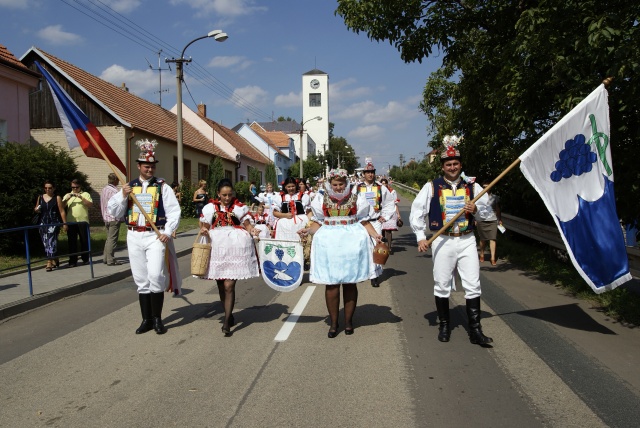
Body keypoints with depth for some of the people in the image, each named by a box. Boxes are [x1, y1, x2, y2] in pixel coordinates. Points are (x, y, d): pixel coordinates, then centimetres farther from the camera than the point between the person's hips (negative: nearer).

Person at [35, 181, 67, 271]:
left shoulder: (57, 198, -1)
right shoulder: (40, 197, 11)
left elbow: (62, 211, -4)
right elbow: (36, 208, 25)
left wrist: (65, 223, -10)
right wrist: (36, 209, 1)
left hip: (54, 223, -5)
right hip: (43, 223, 5)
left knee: (51, 242, -12)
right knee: (46, 243, 8)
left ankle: (49, 263, -11)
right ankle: (55, 261, 22)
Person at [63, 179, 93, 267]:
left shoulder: (85, 194, 9)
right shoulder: (67, 195, 17)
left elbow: (91, 204, -5)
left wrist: (81, 198, -14)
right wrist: (66, 199, -8)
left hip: (83, 221, -2)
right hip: (71, 222, 2)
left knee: (84, 241, 4)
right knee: (72, 242, 2)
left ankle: (85, 259, 16)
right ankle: (72, 261, 5)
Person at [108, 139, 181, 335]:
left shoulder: (162, 187, 1)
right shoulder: (128, 187, 11)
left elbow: (174, 211, -4)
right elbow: (114, 212, 11)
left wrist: (167, 232, -16)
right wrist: (123, 196, -6)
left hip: (155, 236, -3)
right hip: (134, 237, 4)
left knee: (155, 275, -13)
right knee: (141, 279, 8)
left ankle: (157, 319, 2)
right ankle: (146, 319, 18)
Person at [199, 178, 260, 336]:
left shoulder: (240, 207, 6)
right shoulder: (210, 207, 10)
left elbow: (247, 224, 6)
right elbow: (204, 225, 12)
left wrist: (252, 231, -15)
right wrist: (203, 230, -11)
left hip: (235, 247, -3)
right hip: (217, 247, 3)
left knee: (229, 286, -10)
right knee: (221, 285, 12)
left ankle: (227, 322, -6)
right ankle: (229, 314, 30)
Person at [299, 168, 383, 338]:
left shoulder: (356, 199, 4)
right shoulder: (322, 200, 6)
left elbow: (364, 221, 5)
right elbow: (318, 222, 7)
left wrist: (374, 234, -9)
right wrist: (308, 230, -11)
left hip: (352, 244, 0)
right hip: (329, 244, 0)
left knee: (350, 283, 6)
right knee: (331, 284, -1)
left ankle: (348, 321, 20)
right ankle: (333, 323, 13)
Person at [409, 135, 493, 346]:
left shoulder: (472, 186, 7)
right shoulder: (432, 187, 1)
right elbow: (416, 212, 0)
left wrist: (476, 209, -10)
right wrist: (421, 237, -7)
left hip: (467, 241, 2)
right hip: (442, 242, -1)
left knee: (473, 285, 0)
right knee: (442, 286, 6)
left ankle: (475, 330, 9)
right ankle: (444, 326, 22)